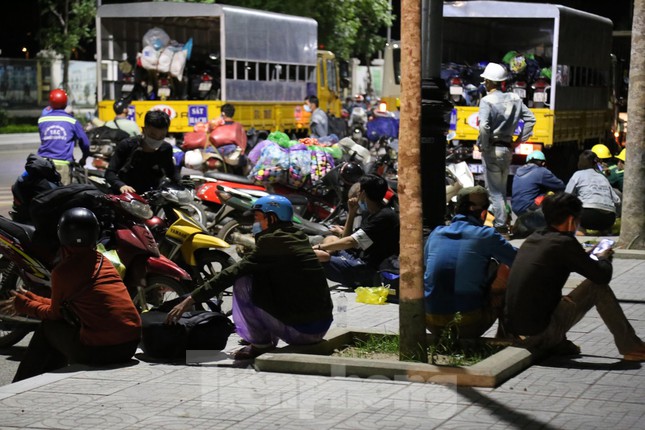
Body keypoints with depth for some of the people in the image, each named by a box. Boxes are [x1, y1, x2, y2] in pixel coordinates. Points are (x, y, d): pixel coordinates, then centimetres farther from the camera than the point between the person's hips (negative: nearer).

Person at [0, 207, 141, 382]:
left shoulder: (62, 271, -6)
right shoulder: (102, 261, 15)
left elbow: (55, 313, 10)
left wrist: (24, 305, 25)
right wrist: (31, 298, 34)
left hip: (97, 352, -6)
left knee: (47, 328, 20)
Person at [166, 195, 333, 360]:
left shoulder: (273, 242, -11)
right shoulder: (298, 238, 14)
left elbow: (233, 273, -14)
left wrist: (191, 299, -13)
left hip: (300, 330, -9)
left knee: (243, 282, -7)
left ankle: (261, 344, 0)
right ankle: (268, 340, 20)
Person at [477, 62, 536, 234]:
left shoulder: (487, 101, -14)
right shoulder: (514, 98, 6)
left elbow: (484, 126, -27)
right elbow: (530, 118, 6)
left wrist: (484, 146, -14)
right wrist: (520, 140, 9)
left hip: (492, 150, -7)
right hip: (507, 149, 7)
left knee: (494, 189, 1)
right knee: (502, 188, 19)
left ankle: (500, 224, 0)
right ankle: (501, 220, 26)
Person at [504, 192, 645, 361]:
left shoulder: (531, 239, 11)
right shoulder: (564, 243, -11)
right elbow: (603, 275, -6)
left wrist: (586, 256, 32)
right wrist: (604, 258, 15)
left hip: (514, 330, 8)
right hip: (540, 335, -8)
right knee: (597, 286, 2)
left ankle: (559, 343, 15)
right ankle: (630, 347, 10)